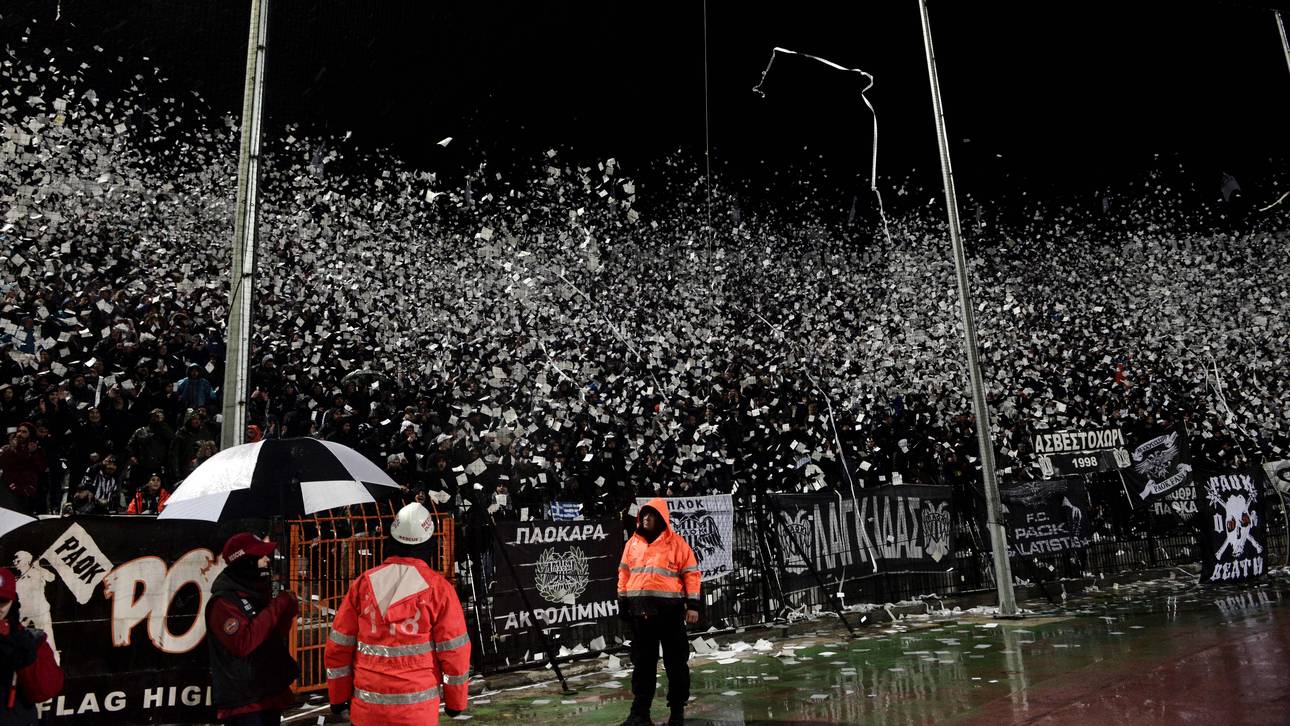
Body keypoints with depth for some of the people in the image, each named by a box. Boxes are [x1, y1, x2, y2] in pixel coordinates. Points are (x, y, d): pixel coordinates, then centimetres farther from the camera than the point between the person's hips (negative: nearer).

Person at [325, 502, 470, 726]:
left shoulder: (364, 583, -2)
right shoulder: (438, 588, -9)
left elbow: (338, 646, 3)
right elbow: (454, 651, -5)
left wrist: (338, 697, 16)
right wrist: (455, 702, 8)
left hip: (367, 708, 3)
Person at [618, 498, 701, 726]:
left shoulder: (677, 543, -3)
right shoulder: (633, 543, 9)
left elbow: (691, 574, -4)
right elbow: (624, 573, 14)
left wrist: (693, 605, -10)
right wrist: (622, 601, 10)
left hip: (669, 609, -3)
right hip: (640, 609, 4)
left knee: (676, 661, 6)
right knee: (643, 662, 9)